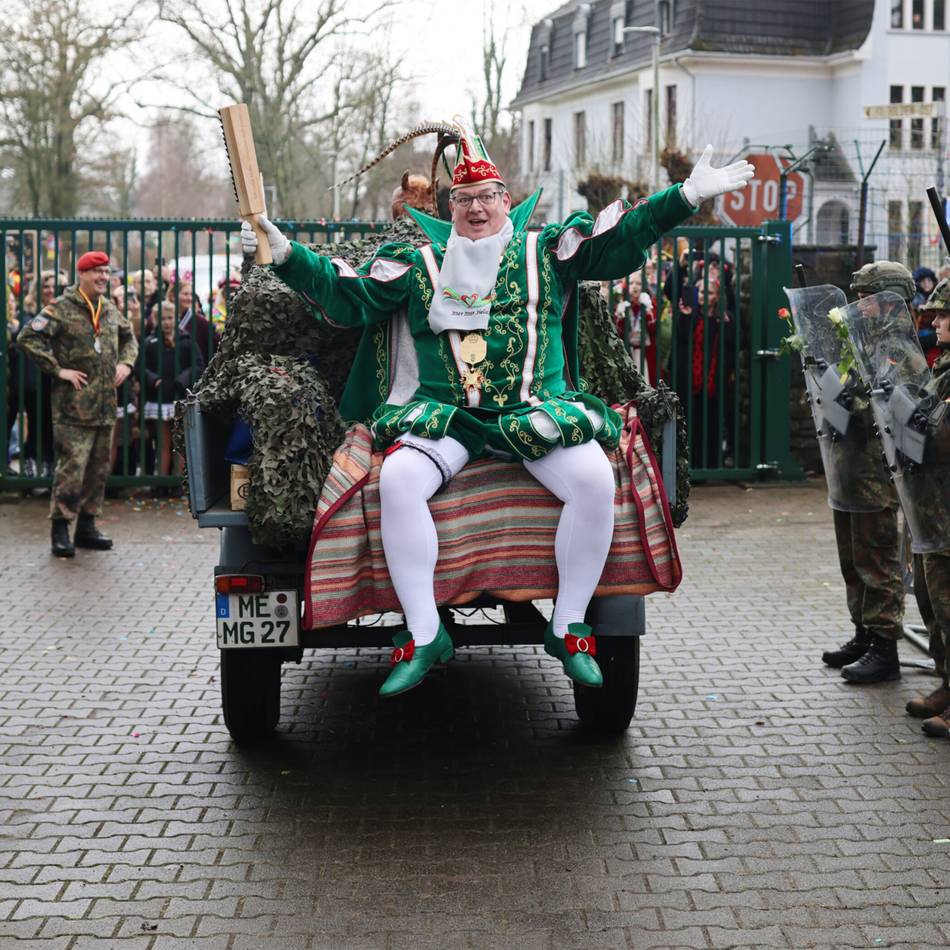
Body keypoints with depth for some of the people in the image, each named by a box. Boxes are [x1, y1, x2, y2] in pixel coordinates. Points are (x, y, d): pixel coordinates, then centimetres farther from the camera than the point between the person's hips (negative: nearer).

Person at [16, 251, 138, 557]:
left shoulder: (110, 309, 13)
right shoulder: (61, 309, -8)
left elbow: (128, 336, 31)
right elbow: (28, 338, -14)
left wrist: (125, 363, 12)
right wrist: (58, 370, -16)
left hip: (106, 406, 7)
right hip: (74, 407, -7)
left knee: (98, 468, 11)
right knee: (71, 468, -9)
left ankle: (86, 526, 21)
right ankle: (60, 529, 1)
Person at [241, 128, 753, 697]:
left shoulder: (547, 251, 14)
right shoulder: (419, 265, 15)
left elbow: (620, 241, 7)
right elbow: (347, 297, 13)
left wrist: (689, 196, -2)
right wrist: (285, 254, 2)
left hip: (537, 413, 0)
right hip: (444, 414, 0)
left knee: (596, 480, -27)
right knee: (397, 479, -29)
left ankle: (569, 628, -10)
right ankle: (423, 635, -19)